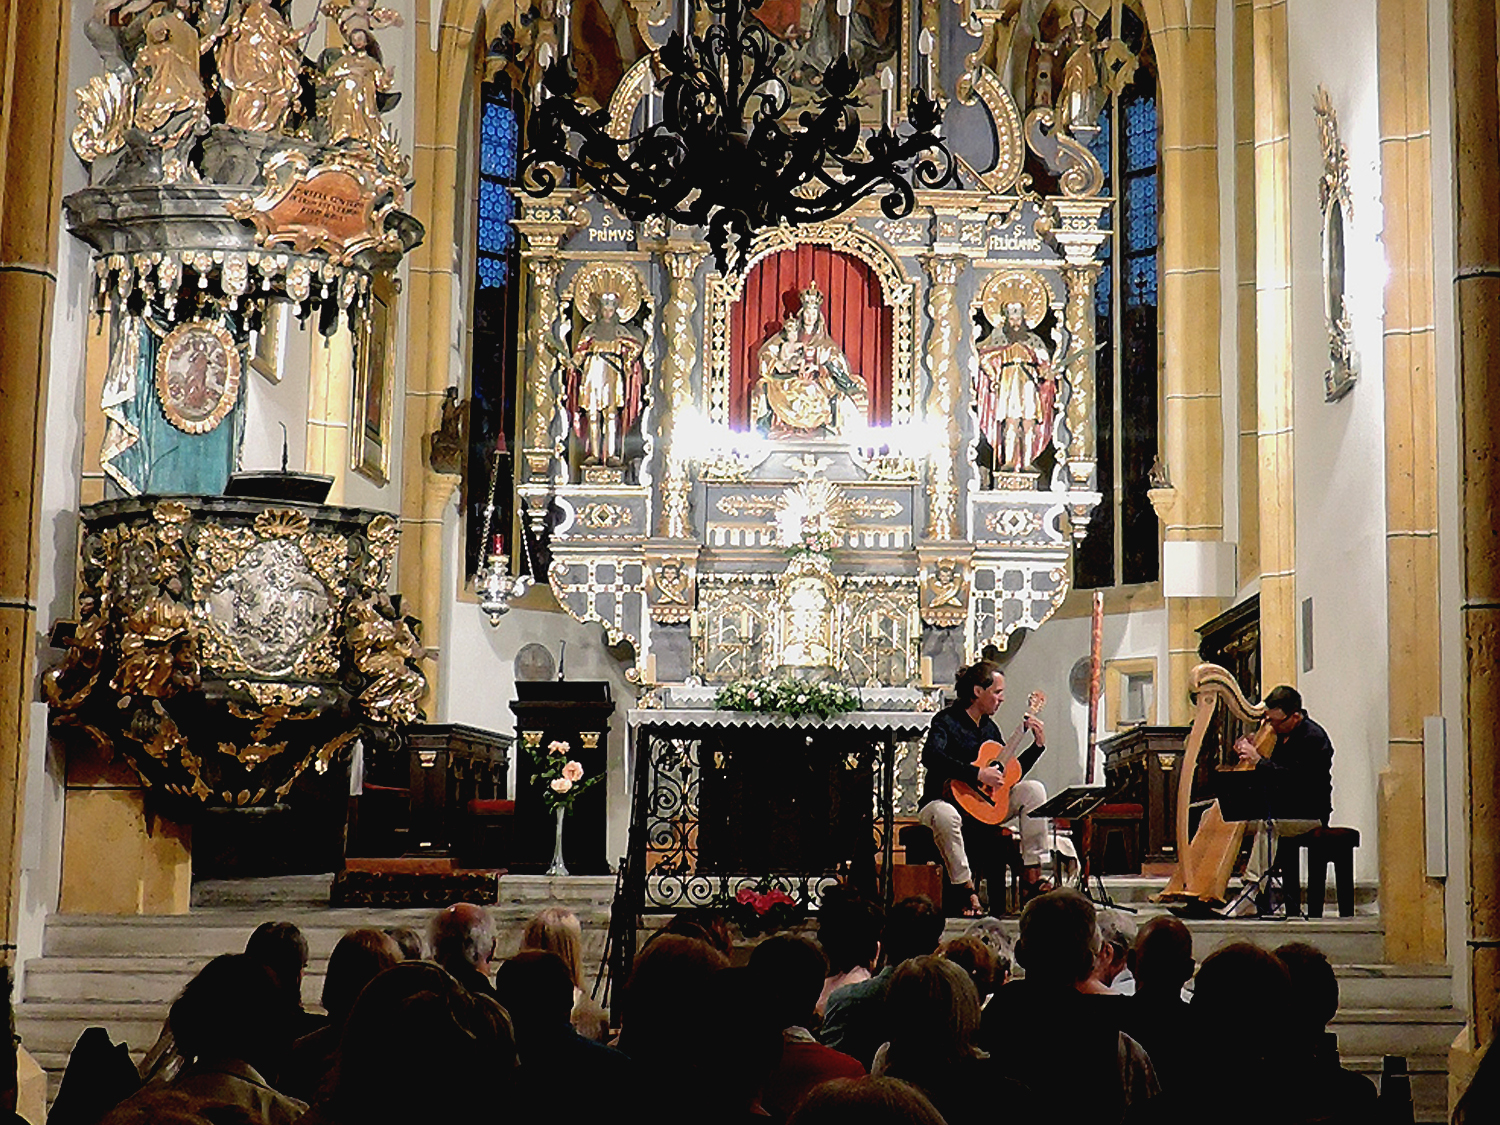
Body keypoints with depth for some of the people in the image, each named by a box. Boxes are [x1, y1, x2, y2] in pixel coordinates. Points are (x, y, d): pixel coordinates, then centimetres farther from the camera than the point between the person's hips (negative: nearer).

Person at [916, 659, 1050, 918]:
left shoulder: (990, 728, 14)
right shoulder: (946, 721, -10)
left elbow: (1009, 776, 19)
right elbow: (931, 757, -31)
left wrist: (1038, 746, 10)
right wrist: (977, 774, -33)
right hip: (947, 801, -7)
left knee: (1033, 789, -10)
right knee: (945, 815, -42)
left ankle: (1031, 879, -14)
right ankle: (968, 892, -29)